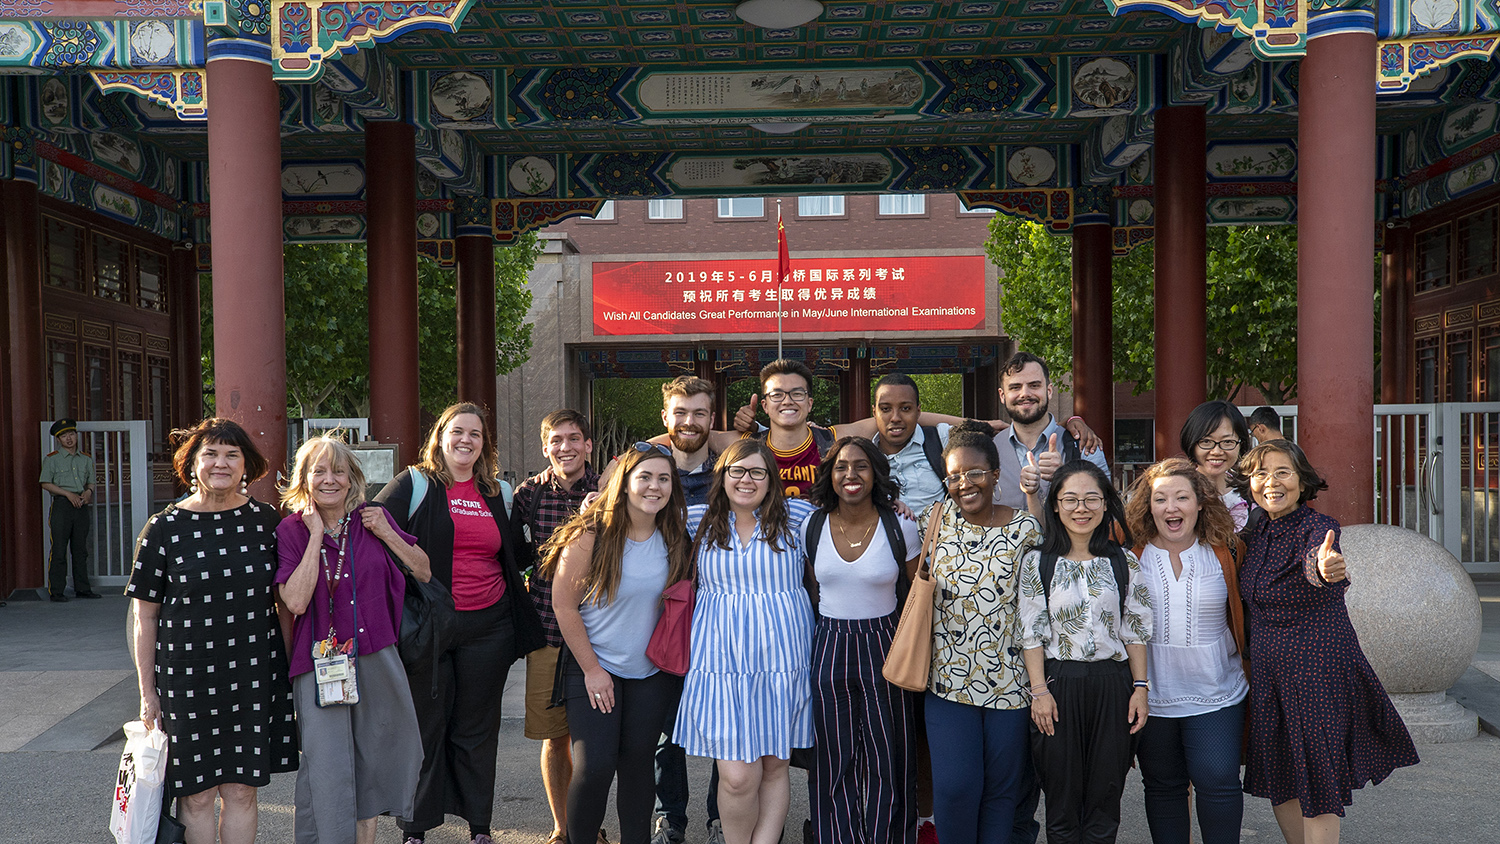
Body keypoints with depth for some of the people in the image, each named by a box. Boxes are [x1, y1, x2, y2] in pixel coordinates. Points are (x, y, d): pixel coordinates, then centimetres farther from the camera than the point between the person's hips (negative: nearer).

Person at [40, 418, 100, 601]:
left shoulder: (86, 459, 14)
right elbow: (46, 483, -3)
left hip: (81, 505, 4)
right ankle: (56, 591, 1)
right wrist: (68, 494, -11)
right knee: (59, 550, -5)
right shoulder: (51, 459, 1)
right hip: (61, 505, -4)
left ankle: (82, 588, 14)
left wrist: (88, 491, -4)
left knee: (81, 550, 8)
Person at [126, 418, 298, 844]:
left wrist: (291, 664, 8)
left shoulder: (266, 520, 3)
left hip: (254, 675, 2)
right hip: (186, 677, -1)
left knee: (241, 791, 8)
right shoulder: (163, 529, -2)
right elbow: (144, 617, 1)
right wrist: (147, 691, 0)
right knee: (197, 795, 5)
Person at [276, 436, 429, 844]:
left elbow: (424, 572, 6)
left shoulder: (373, 519, 4)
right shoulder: (292, 530, -5)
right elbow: (296, 601, -18)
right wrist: (316, 535, -15)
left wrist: (386, 534, -7)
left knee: (374, 757, 13)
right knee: (327, 768, -6)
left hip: (377, 657, 3)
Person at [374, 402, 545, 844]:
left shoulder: (498, 493, 13)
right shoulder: (415, 484, 1)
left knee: (478, 729, 11)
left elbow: (514, 555, 25)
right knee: (425, 727, 5)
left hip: (487, 627, 3)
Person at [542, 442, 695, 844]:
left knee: (638, 762, 6)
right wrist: (591, 668, -10)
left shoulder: (675, 539, -1)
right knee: (594, 766, -10)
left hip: (651, 674, 3)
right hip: (594, 668, -3)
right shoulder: (590, 535, -13)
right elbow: (563, 604, -10)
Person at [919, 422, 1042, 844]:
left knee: (1004, 788, 10)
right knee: (953, 788, -3)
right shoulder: (936, 518, 1)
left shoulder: (1025, 528, -4)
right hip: (949, 679, 1)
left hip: (1010, 680, 0)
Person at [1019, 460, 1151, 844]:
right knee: (1063, 800, 5)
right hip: (1059, 686, -1)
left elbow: (1135, 631, 7)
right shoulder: (1038, 562, 0)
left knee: (1104, 801, 8)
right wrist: (1039, 690, -7)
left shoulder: (1124, 562, 5)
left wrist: (1140, 686, 2)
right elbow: (1032, 632, -1)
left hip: (1113, 686, 2)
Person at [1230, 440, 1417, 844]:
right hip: (1267, 672, 6)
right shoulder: (1255, 532, 3)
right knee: (1278, 779, 14)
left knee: (1317, 782, 1)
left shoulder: (1315, 527, -16)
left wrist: (1326, 567, -62)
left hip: (1318, 666, -6)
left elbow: (1315, 559, -41)